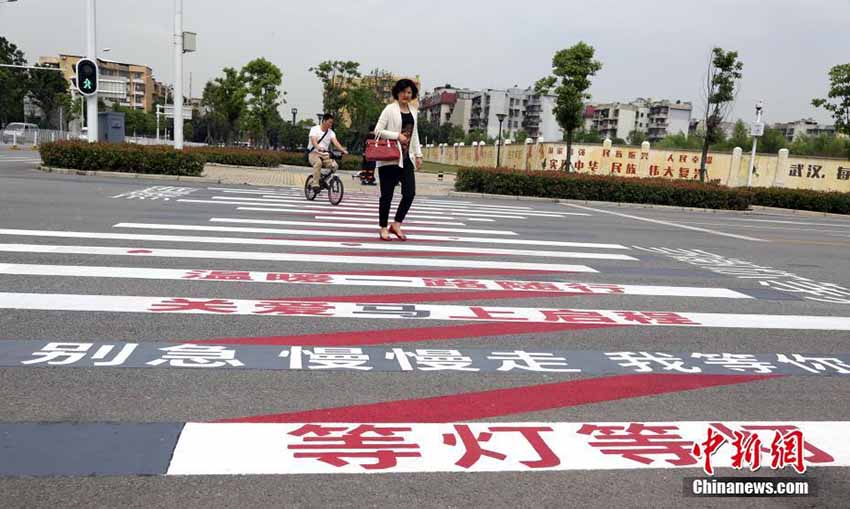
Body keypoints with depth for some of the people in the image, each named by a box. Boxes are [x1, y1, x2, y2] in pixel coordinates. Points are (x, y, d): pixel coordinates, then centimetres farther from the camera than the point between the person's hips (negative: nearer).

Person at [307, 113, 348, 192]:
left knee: (335, 165, -22)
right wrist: (318, 147, -43)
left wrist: (343, 150, -28)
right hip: (313, 153, -5)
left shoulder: (331, 132, 8)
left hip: (325, 155, 5)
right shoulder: (314, 129, -4)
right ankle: (315, 185, -37)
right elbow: (313, 141, -21)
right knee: (318, 163, -38)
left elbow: (335, 142, -9)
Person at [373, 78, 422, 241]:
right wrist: (397, 136, -16)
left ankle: (396, 224, 12)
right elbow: (378, 131, -9)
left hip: (406, 158, 6)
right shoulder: (390, 109, -4)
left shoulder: (413, 111, 15)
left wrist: (418, 154, 15)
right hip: (389, 159, -6)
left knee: (410, 192, -2)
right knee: (387, 194, 2)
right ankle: (383, 228, 13)